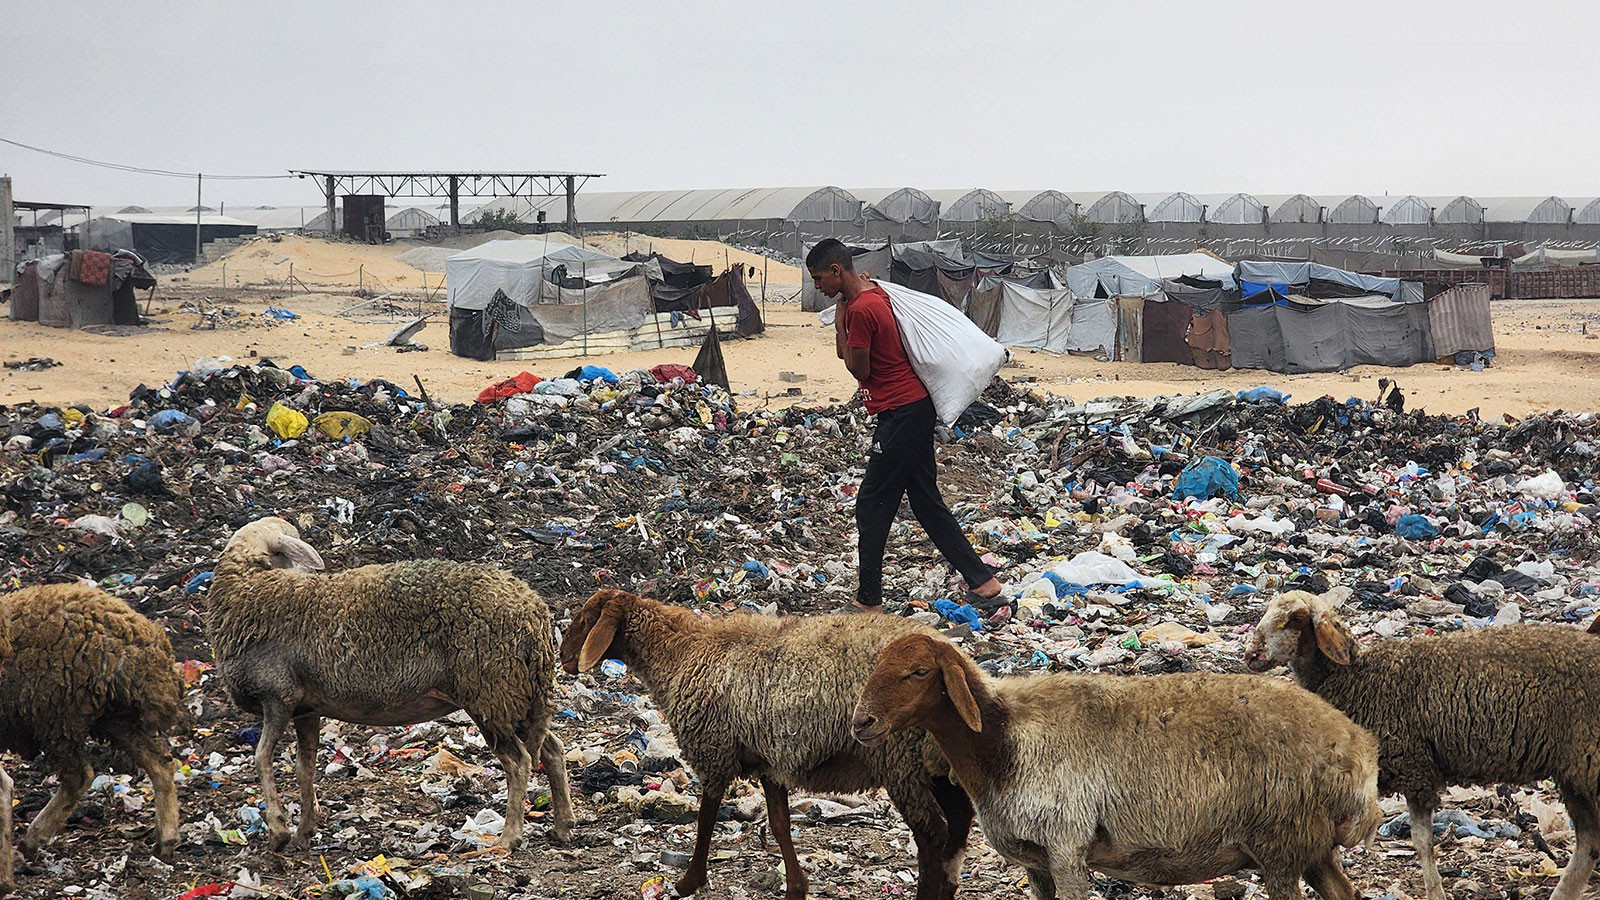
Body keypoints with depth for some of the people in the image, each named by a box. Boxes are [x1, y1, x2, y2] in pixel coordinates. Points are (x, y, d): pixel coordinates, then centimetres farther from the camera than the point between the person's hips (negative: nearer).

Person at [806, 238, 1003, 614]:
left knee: (871, 505, -2)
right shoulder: (875, 294, 11)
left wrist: (840, 325, -5)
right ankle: (981, 579, 17)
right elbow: (845, 354, 19)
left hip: (900, 414, -10)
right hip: (916, 408, 10)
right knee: (927, 502, 15)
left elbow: (859, 370, -12)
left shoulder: (860, 309, -19)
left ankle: (869, 601, 4)